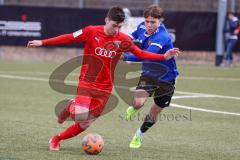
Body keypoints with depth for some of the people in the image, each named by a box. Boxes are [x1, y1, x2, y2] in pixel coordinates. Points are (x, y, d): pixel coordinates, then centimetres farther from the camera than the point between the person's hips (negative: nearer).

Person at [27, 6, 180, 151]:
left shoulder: (123, 40, -2)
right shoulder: (91, 32, -9)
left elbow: (140, 53, 8)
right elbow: (69, 38, -3)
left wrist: (164, 56, -2)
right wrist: (42, 42, -5)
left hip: (105, 88, 3)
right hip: (86, 83, -3)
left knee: (85, 123, 2)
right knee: (81, 116, -24)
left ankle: (57, 139, 22)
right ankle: (70, 108, 12)